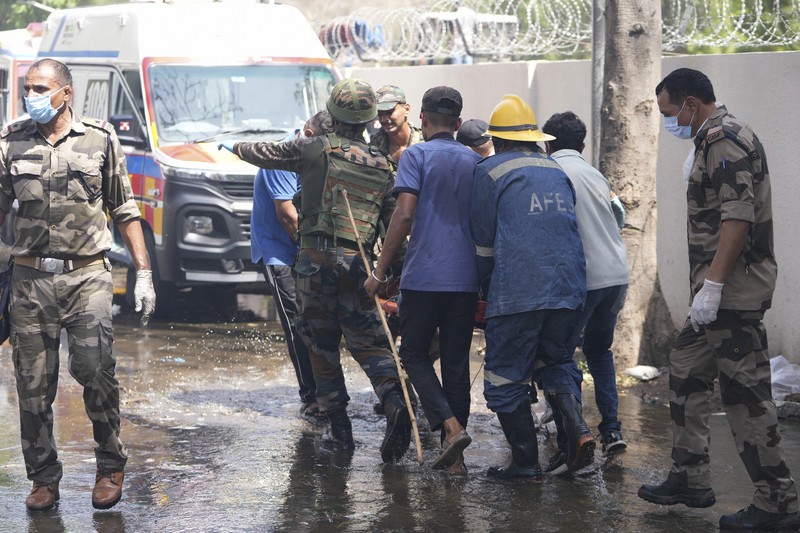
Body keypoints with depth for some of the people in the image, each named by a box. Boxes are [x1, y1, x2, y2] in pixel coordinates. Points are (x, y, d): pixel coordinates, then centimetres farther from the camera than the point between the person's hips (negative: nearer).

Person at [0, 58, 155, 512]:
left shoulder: (100, 139, 5)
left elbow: (125, 211, 10)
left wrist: (143, 273, 6)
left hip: (88, 276, -2)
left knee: (95, 370, -10)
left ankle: (110, 468, 8)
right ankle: (44, 477, 13)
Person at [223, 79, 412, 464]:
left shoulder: (313, 149, 1)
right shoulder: (382, 166, 11)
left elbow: (263, 154, 15)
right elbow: (395, 222, 12)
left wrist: (236, 146, 34)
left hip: (316, 259, -2)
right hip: (358, 264, 2)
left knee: (322, 344, 10)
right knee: (369, 342, 7)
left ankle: (339, 428, 8)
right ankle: (395, 401, -21)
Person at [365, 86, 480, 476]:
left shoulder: (416, 155, -4)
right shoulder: (475, 162, 11)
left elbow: (405, 214, -13)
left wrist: (380, 271, -8)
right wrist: (485, 274, 24)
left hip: (424, 277, -4)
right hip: (466, 279, 4)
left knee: (415, 356, 8)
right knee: (457, 364, 9)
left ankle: (451, 427, -13)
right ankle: (454, 457, 9)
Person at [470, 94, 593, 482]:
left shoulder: (490, 171, 1)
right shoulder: (558, 171, 17)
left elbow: (483, 240, 4)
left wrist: (488, 288, 17)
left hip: (516, 293, -5)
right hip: (568, 289, 6)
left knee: (506, 377, 5)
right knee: (556, 362, 20)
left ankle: (526, 462, 3)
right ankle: (577, 427, -5)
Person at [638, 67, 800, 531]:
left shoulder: (725, 140, -15)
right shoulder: (714, 140, 18)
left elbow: (738, 217, -24)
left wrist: (712, 285, -26)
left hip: (734, 290, -11)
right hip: (719, 290, 11)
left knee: (746, 392, -8)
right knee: (686, 373, 17)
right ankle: (691, 480, 24)